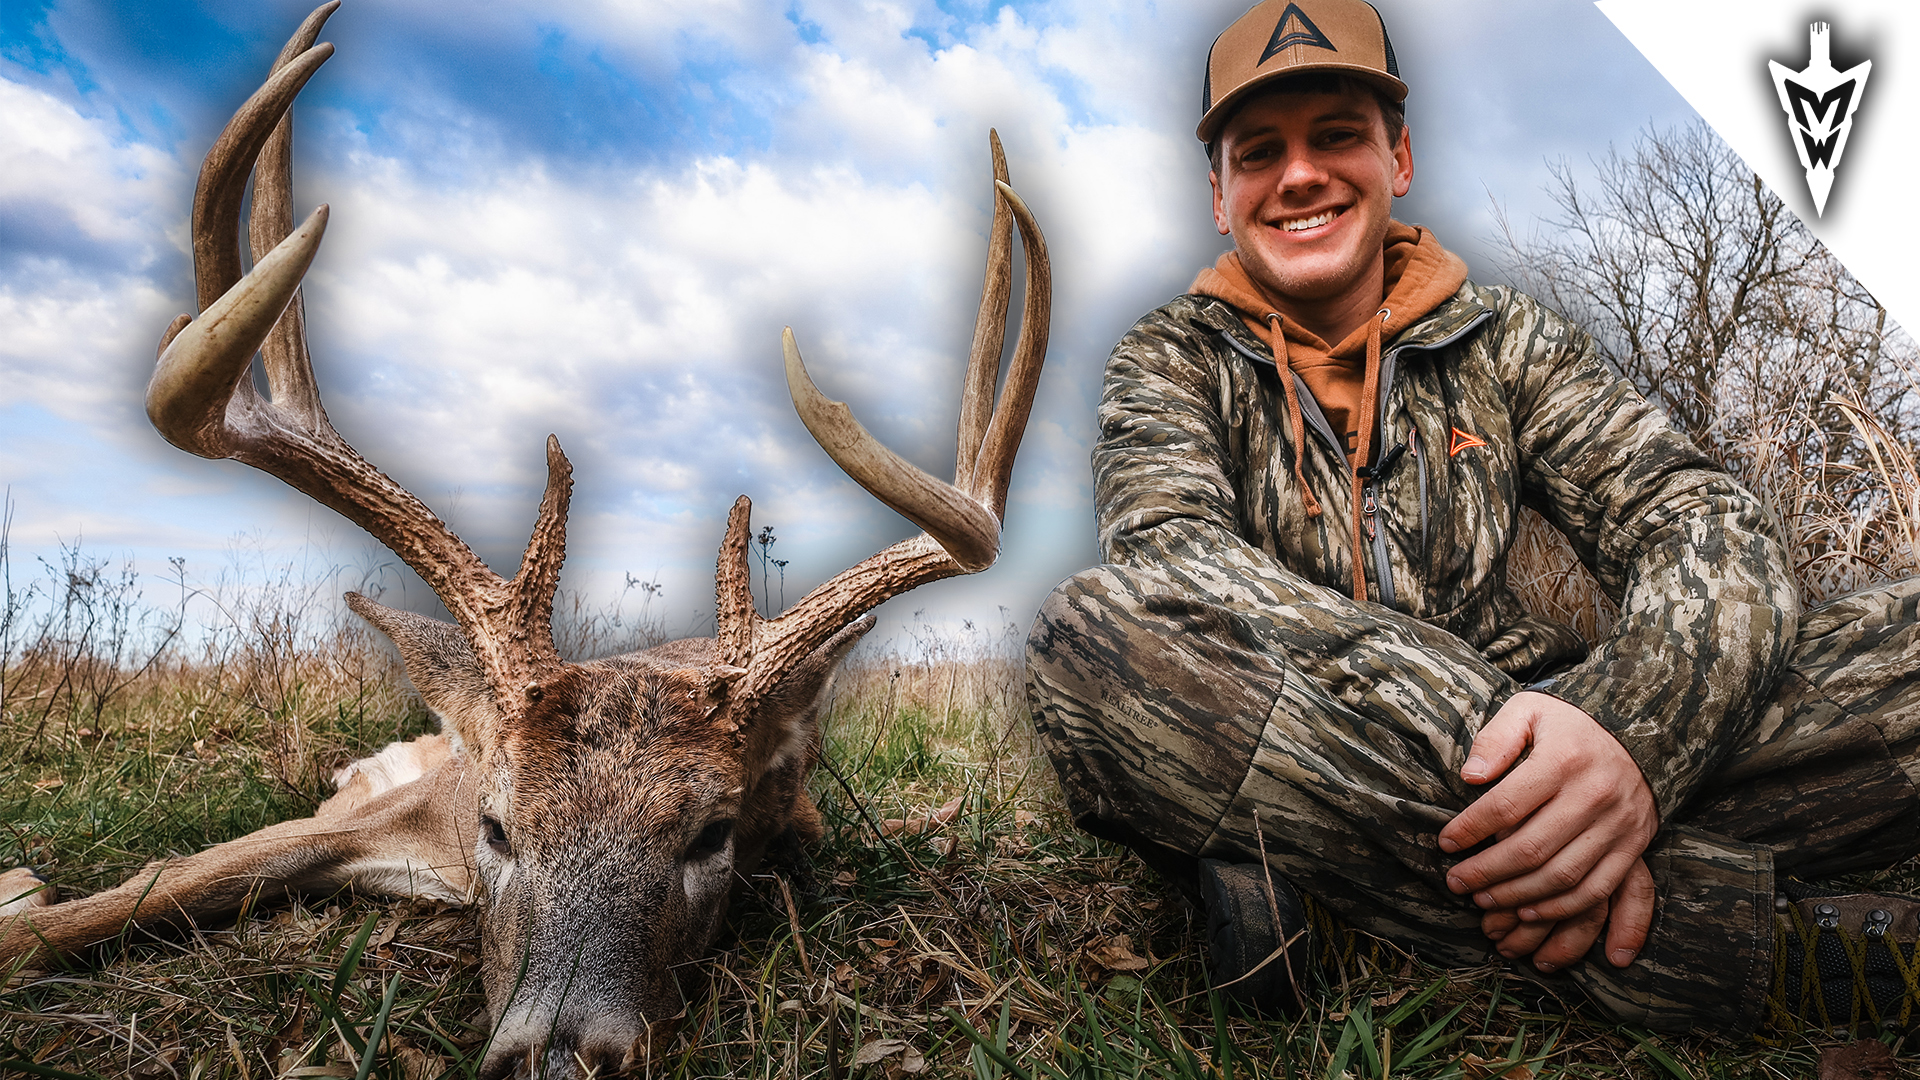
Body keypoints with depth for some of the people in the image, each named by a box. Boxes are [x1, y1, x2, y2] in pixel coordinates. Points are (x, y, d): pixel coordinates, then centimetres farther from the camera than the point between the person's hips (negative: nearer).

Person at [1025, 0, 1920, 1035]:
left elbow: (1704, 522, -2)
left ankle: (1347, 901, -23)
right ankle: (1702, 925, -27)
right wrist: (1477, 714, -30)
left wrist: (1634, 735, -26)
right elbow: (1170, 552, -16)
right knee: (1090, 632, -34)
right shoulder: (1170, 359, 5)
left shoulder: (1506, 342, 12)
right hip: (1287, 775, -2)